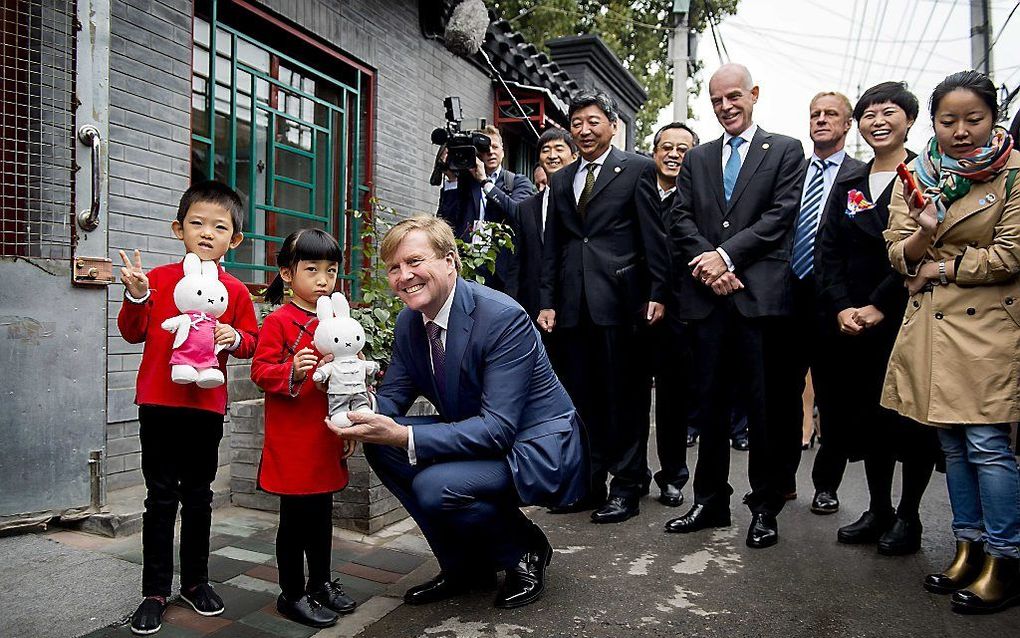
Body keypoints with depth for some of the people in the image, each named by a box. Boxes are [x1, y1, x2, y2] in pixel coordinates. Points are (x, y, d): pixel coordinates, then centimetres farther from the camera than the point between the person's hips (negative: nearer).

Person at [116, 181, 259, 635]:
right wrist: (136, 296, -13)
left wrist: (235, 337, -13)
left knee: (198, 496, 13)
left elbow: (252, 342, 8)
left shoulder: (235, 291, 2)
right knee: (161, 497, 7)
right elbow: (133, 332, 3)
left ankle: (196, 580, 29)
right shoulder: (158, 278, 1)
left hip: (207, 406, 1)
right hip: (159, 403, -1)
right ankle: (156, 590, 19)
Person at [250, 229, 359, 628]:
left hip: (327, 438, 7)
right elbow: (260, 371, -13)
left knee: (322, 513, 18)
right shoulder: (278, 321, -9)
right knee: (295, 517, 4)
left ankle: (321, 583, 34)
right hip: (292, 440, -6)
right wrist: (292, 371, -32)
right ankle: (292, 595, 20)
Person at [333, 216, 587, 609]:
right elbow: (392, 397, 4)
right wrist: (367, 411, -21)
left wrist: (404, 436, -37)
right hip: (476, 440, 8)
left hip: (538, 448, -8)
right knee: (380, 444, -8)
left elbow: (498, 428, -30)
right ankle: (466, 564, 8)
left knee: (435, 486, -29)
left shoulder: (503, 318, -25)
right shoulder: (408, 322, -1)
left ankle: (525, 550, 4)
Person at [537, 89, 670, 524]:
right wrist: (548, 302, 10)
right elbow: (552, 246, 16)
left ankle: (627, 485, 13)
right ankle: (589, 482, 21)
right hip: (573, 305, 5)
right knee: (580, 397, 9)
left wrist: (657, 293, -8)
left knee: (623, 397, 2)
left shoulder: (637, 169, 3)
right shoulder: (561, 180, 18)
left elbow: (654, 237, -2)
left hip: (619, 300, -5)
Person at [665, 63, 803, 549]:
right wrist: (706, 263, -10)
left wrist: (726, 254, -14)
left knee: (763, 408, 2)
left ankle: (765, 508, 16)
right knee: (709, 405, 9)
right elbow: (681, 218, 7)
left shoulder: (785, 150, 8)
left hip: (759, 295, -3)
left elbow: (781, 214, -5)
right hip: (706, 297, 3)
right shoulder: (696, 159, 18)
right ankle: (710, 501, 21)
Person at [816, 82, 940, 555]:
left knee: (914, 420, 3)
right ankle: (878, 510, 23)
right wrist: (841, 308, -6)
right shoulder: (848, 184, 13)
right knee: (869, 416, 10)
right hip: (854, 323, 4)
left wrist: (880, 305, -16)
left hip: (908, 318, -4)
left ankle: (908, 516, 18)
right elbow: (828, 252, 7)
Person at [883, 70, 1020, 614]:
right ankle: (969, 548, 23)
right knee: (951, 442, 10)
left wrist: (941, 267, -5)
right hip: (929, 323, 5)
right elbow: (899, 256, 3)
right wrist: (923, 232, -18)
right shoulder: (916, 176, 7)